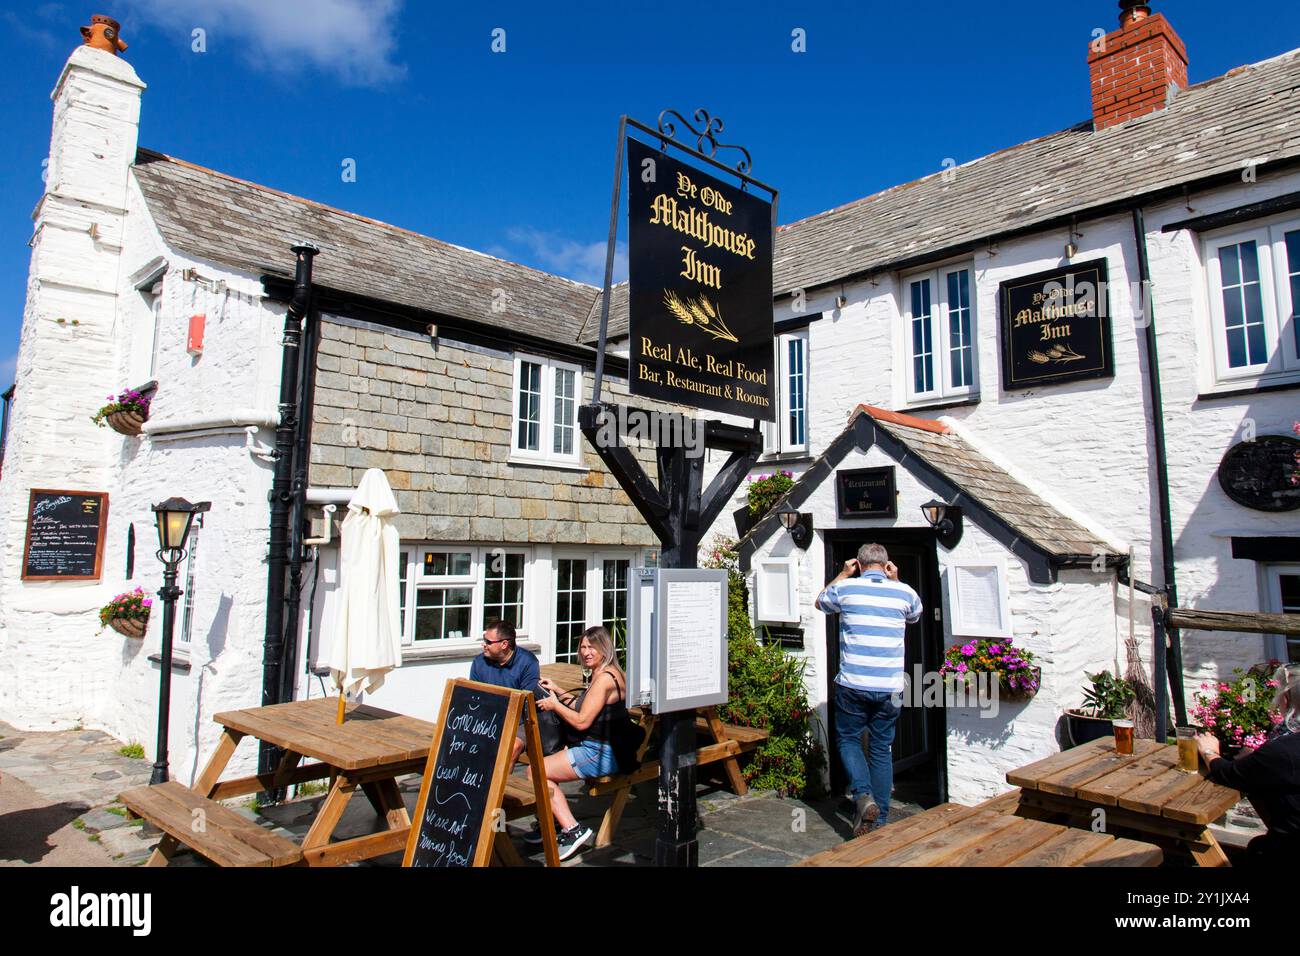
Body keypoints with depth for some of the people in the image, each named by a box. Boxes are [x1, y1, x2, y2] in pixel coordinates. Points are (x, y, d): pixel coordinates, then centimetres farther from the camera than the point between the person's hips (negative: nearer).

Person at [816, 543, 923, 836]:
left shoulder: (846, 588, -2)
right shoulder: (904, 592, 3)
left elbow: (820, 602, 20)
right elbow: (915, 614, 28)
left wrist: (843, 574, 25)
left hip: (853, 685, -2)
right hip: (890, 687, 2)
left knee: (848, 738, 17)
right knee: (882, 749, 13)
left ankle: (863, 795, -3)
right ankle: (880, 819, 17)